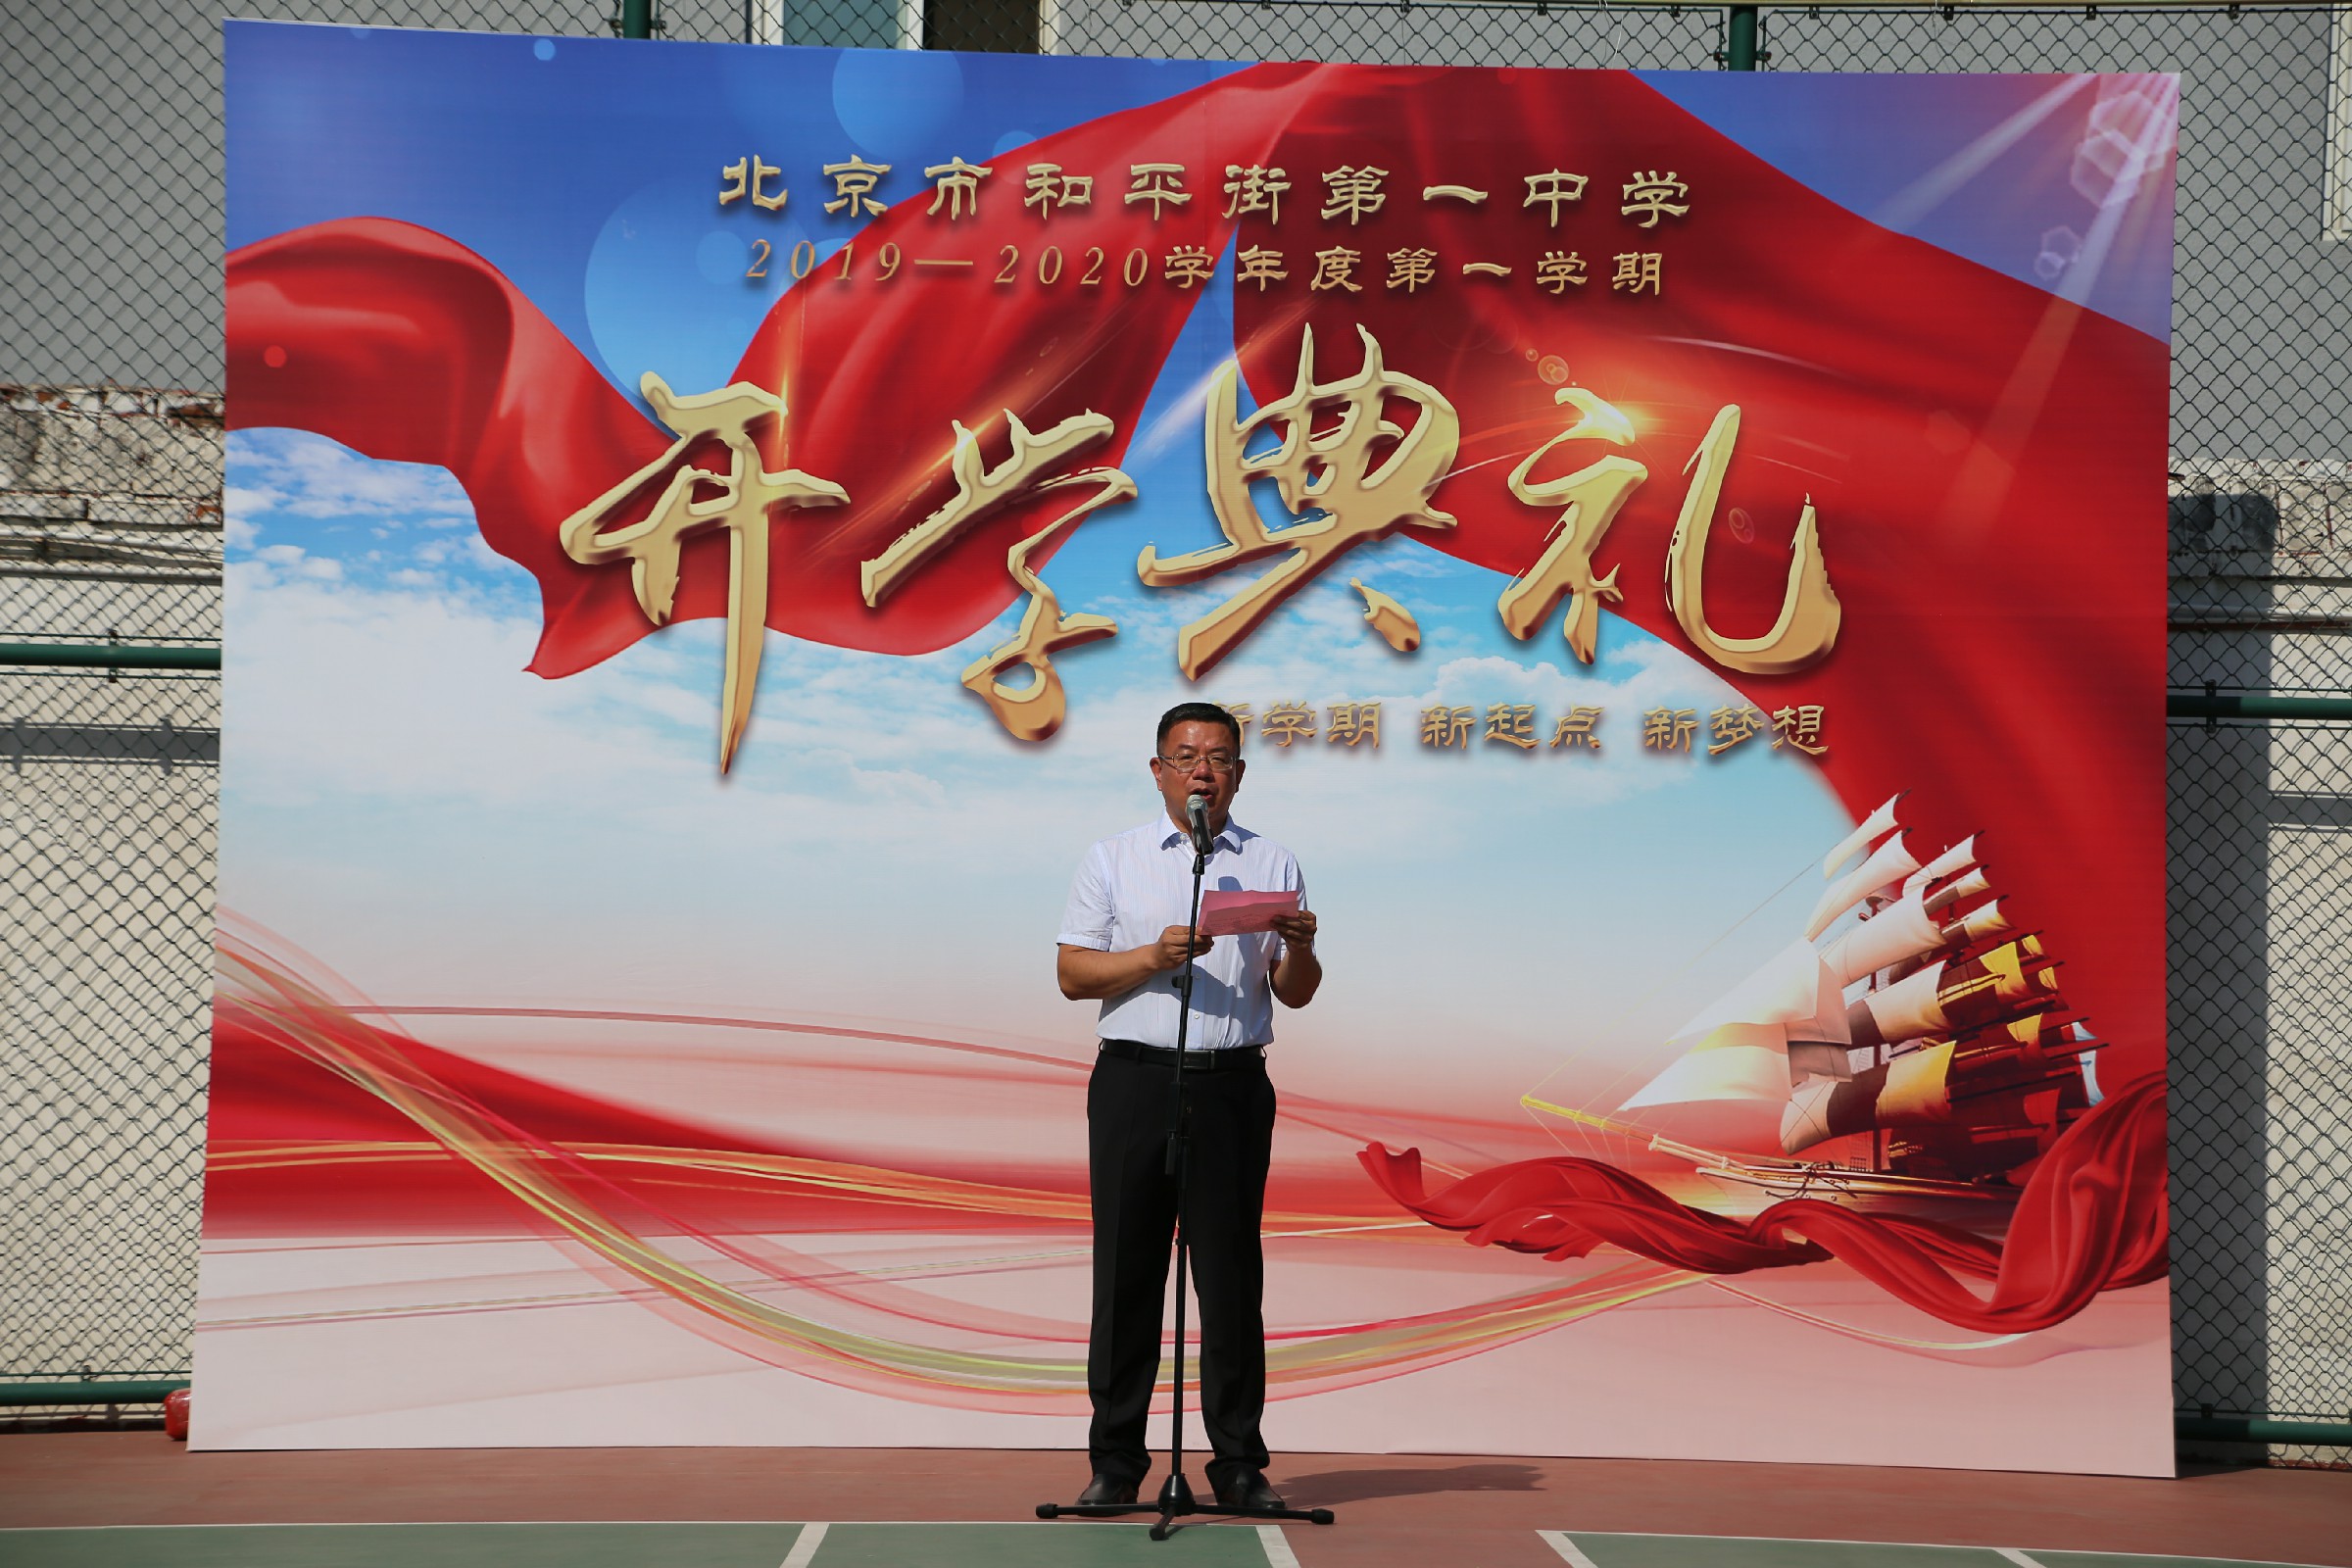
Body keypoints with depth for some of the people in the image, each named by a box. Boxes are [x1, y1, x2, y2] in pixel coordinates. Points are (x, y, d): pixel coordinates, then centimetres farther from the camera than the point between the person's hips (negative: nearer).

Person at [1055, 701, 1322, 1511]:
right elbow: (1072, 973, 3)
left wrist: (1300, 949, -10)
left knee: (1232, 1275, 1)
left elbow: (1295, 995, 11)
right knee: (1126, 1271, 2)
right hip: (1135, 1079, 0)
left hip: (1234, 1085, 1)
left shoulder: (1273, 863, 12)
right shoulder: (1114, 858, 10)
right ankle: (1115, 1459, 10)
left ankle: (1239, 1464, 8)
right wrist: (1155, 956, -11)